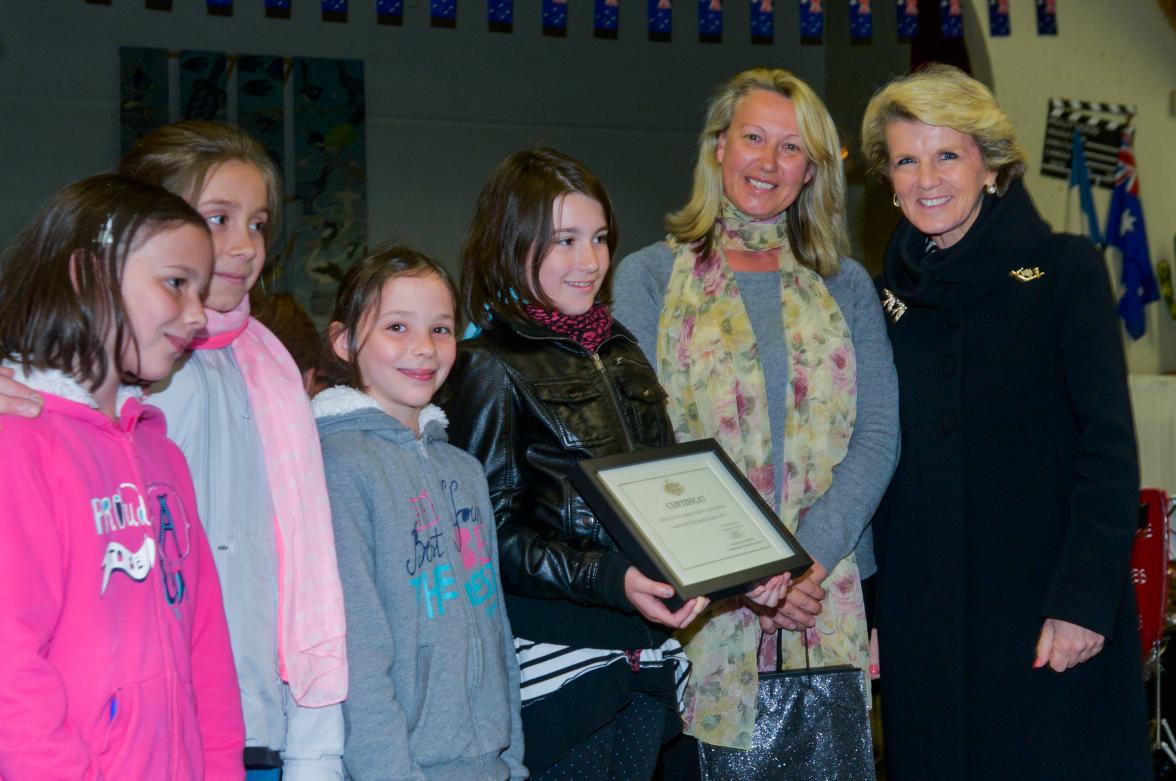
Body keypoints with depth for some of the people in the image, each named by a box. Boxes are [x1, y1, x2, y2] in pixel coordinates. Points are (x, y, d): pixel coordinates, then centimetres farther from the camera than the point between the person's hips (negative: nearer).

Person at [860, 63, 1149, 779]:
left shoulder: (1064, 270, -2)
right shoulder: (885, 296, 10)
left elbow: (1109, 448, -7)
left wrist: (1085, 598, -16)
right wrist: (870, 611, 6)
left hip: (1051, 616, -4)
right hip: (925, 621, 4)